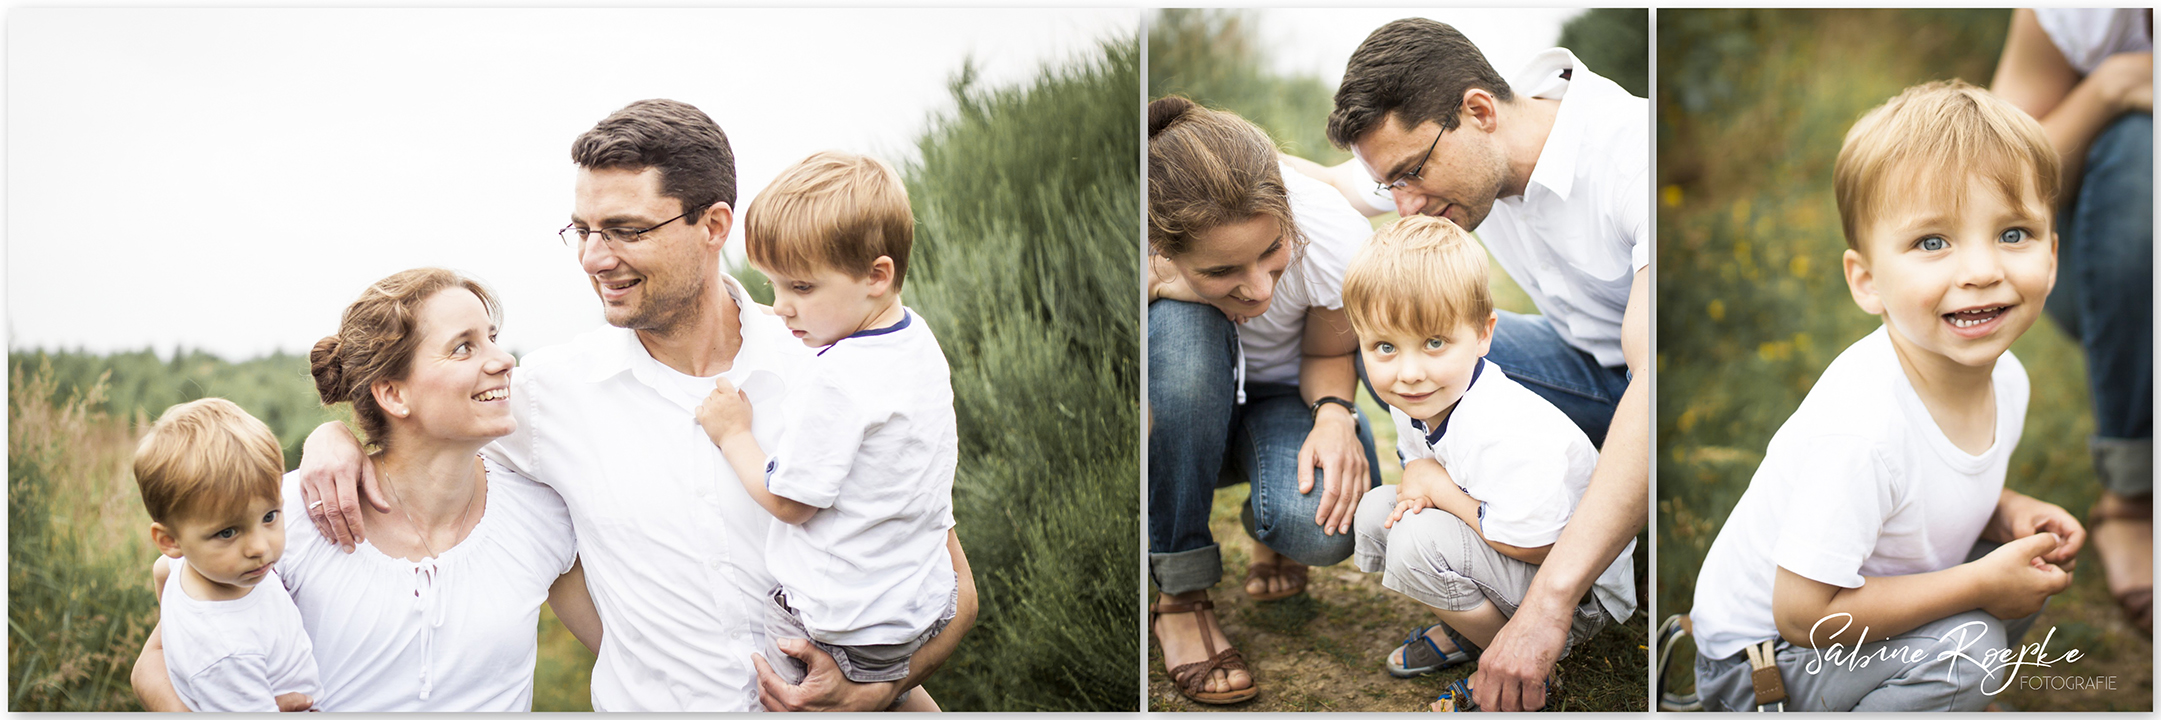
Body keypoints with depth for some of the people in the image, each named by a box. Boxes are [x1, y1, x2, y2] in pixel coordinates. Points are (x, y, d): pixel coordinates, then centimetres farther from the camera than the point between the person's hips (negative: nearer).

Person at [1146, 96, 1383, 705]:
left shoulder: (1335, 238, -30)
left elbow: (1328, 354, -10)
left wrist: (1334, 414, -31)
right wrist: (1156, 286, -42)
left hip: (1279, 400, 0)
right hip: (1177, 412, 0)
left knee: (1324, 523, -34)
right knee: (1182, 322, -37)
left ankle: (1269, 531, 10)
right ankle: (1180, 596, -22)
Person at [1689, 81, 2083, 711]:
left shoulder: (2006, 377, -8)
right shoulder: (1860, 428, -34)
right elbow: (1802, 611, -30)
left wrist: (2006, 513, -10)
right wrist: (1982, 584, -24)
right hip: (1759, 652, -8)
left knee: (2035, 566, 0)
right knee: (1964, 649, -24)